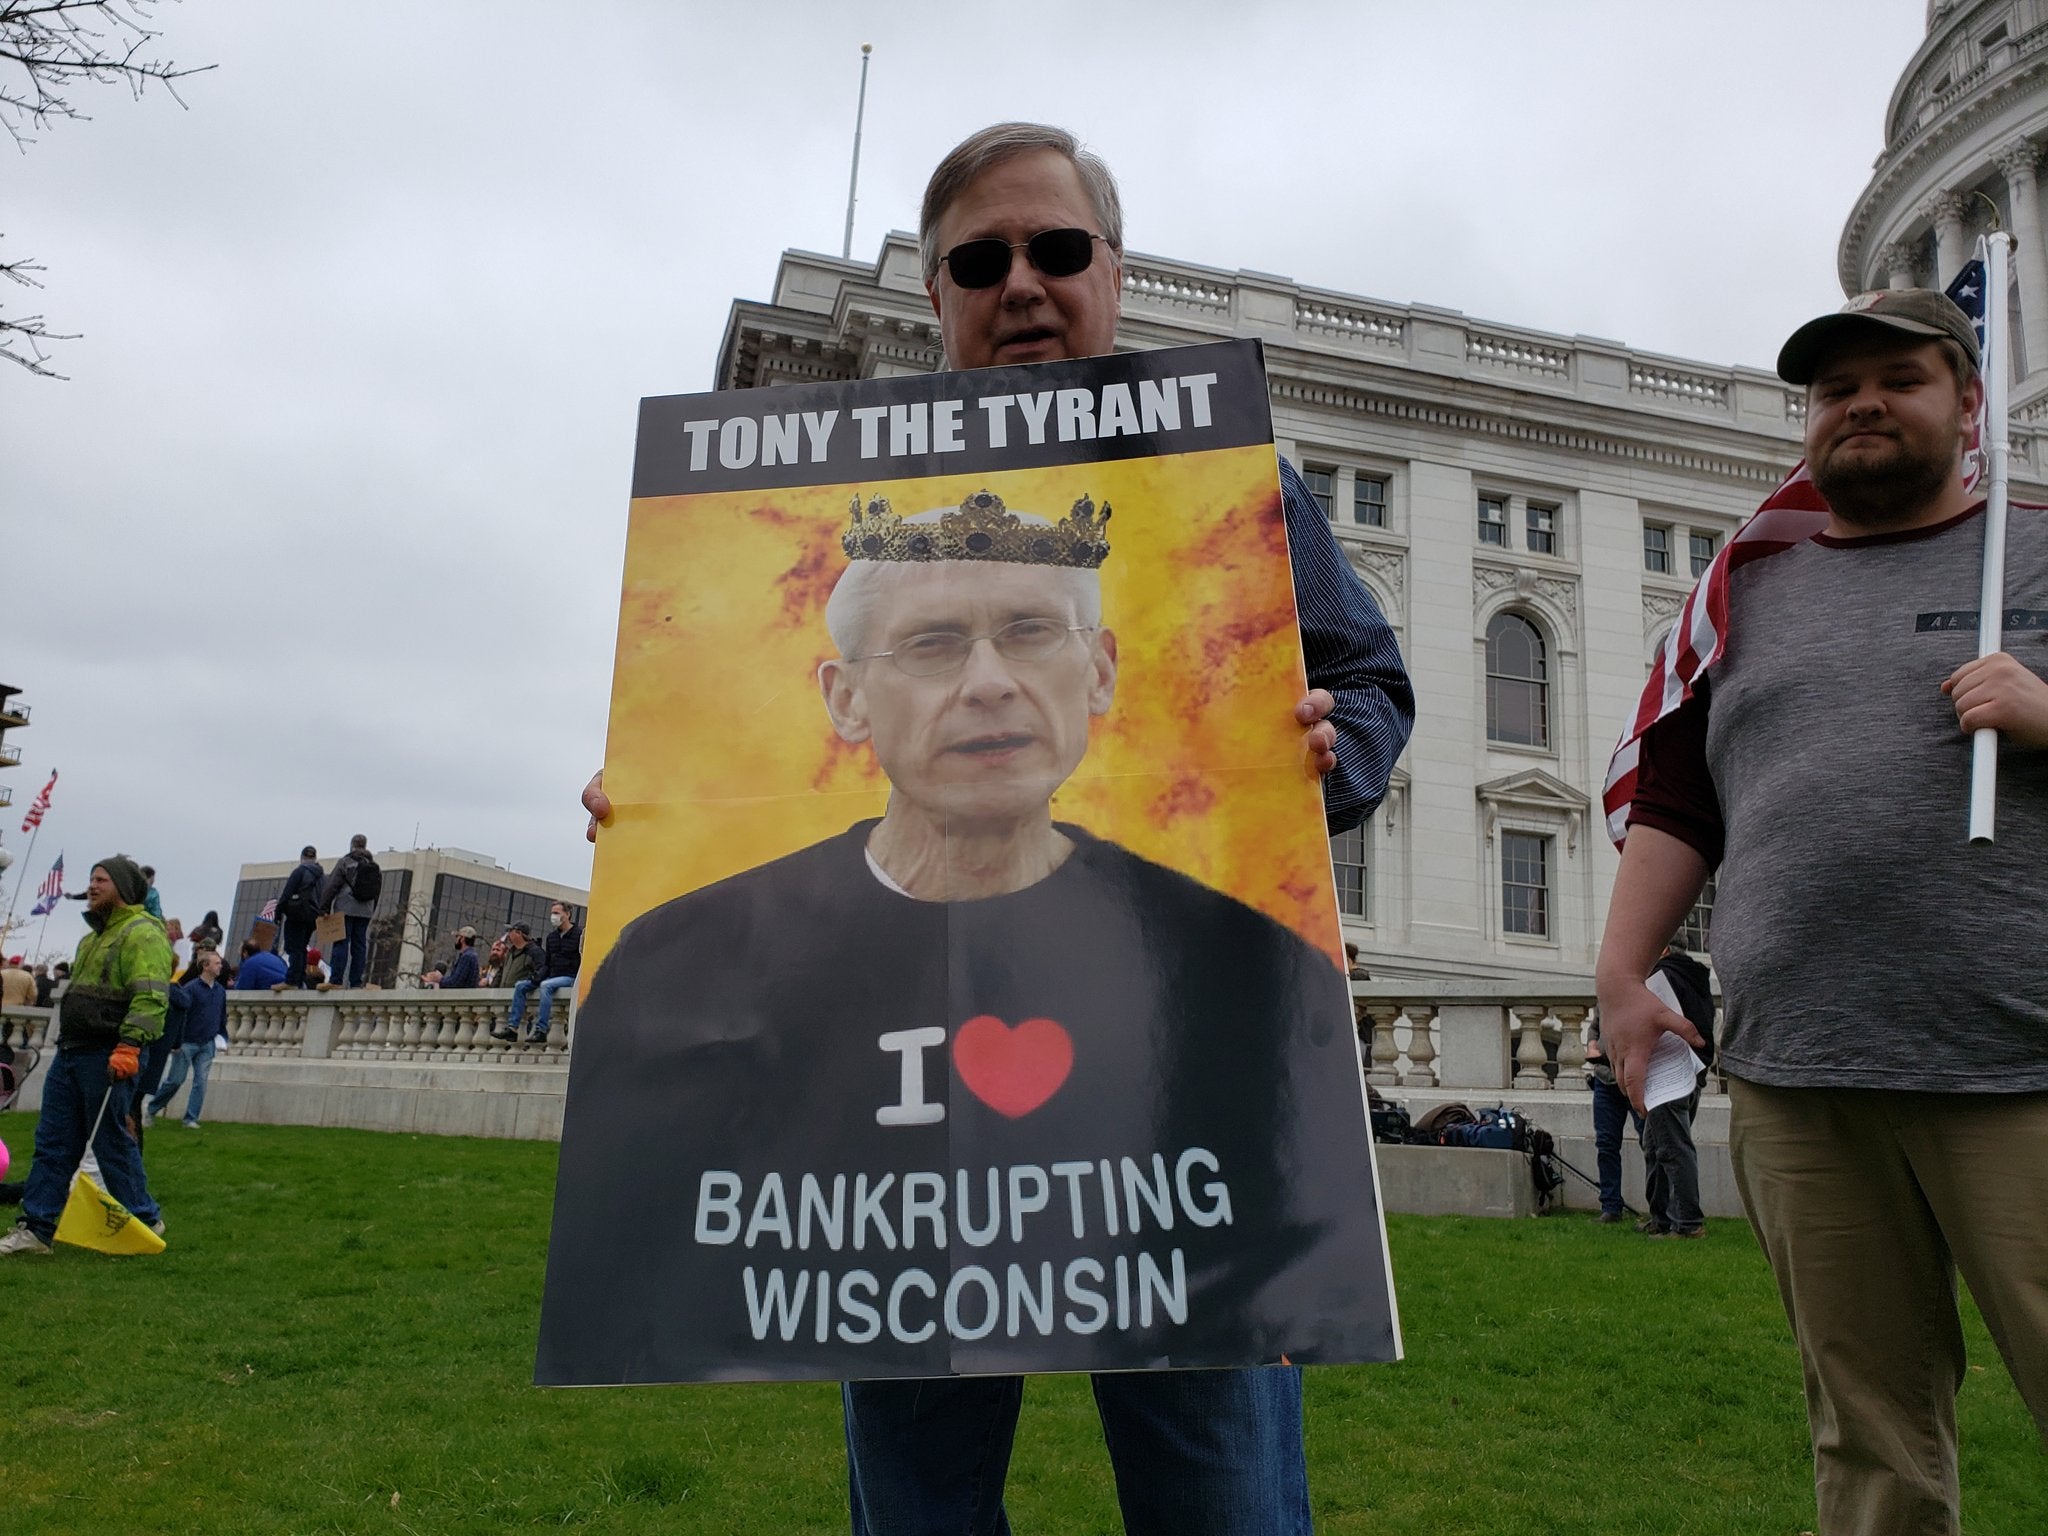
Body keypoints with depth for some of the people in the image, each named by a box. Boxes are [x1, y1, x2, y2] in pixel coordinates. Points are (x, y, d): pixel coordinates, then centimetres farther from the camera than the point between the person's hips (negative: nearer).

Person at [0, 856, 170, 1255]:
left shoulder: (143, 934, -12)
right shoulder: (94, 936, 20)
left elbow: (150, 998, -23)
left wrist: (129, 1046, -31)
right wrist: (66, 1044, 23)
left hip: (108, 1056, -10)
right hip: (70, 1053, 10)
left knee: (112, 1143, -2)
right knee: (52, 1143, 9)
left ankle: (143, 1221, 10)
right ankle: (36, 1228, 14)